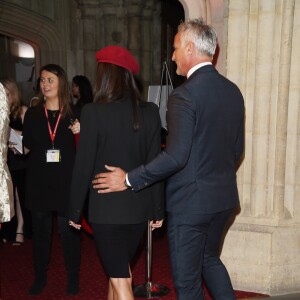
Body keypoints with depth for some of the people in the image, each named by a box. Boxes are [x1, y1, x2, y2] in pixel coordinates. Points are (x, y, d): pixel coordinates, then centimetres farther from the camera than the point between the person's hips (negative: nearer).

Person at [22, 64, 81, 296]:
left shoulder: (74, 114, 0)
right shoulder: (33, 114, 5)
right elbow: (26, 148, 9)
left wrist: (79, 133, -14)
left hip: (66, 182, -2)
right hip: (39, 182, 2)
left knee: (69, 231, 4)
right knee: (40, 230, 12)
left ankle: (73, 279, 21)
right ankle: (40, 277, 29)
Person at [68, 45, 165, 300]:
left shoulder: (94, 111, -13)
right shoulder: (150, 112, -2)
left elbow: (83, 166, -10)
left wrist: (75, 210, 1)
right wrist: (158, 209, 9)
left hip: (106, 209, -5)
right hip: (140, 208, 5)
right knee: (118, 269, 25)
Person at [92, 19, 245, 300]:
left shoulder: (184, 94, -19)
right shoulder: (233, 90, 5)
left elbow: (176, 156, -24)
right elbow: (237, 149, 11)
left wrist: (128, 179, -15)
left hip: (190, 202, -8)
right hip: (224, 198, 8)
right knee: (209, 258, 29)